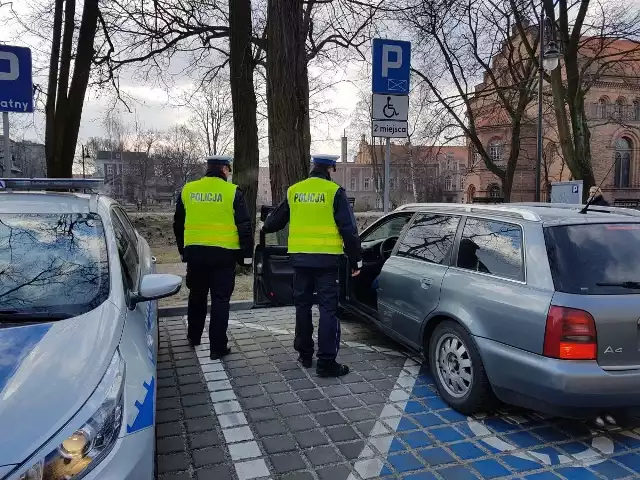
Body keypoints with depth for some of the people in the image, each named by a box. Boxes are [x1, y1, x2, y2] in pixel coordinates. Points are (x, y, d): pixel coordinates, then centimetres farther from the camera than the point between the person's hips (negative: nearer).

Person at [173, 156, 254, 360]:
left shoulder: (187, 190, 6)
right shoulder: (232, 192, -5)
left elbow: (178, 224, 14)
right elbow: (244, 226, -5)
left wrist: (182, 250, 24)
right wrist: (247, 254, 2)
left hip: (194, 252, 4)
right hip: (224, 253, -4)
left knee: (197, 295, 21)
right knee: (220, 299, 3)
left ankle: (193, 336, 36)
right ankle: (218, 346, 5)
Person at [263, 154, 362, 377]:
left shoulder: (293, 191, 7)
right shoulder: (334, 192, -6)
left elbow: (275, 220, 19)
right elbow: (348, 229, -7)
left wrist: (265, 227, 42)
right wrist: (355, 259, 0)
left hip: (300, 257, 5)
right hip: (327, 258, -4)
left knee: (303, 305, 16)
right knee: (328, 308, 0)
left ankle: (305, 354, 26)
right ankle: (326, 361, 0)